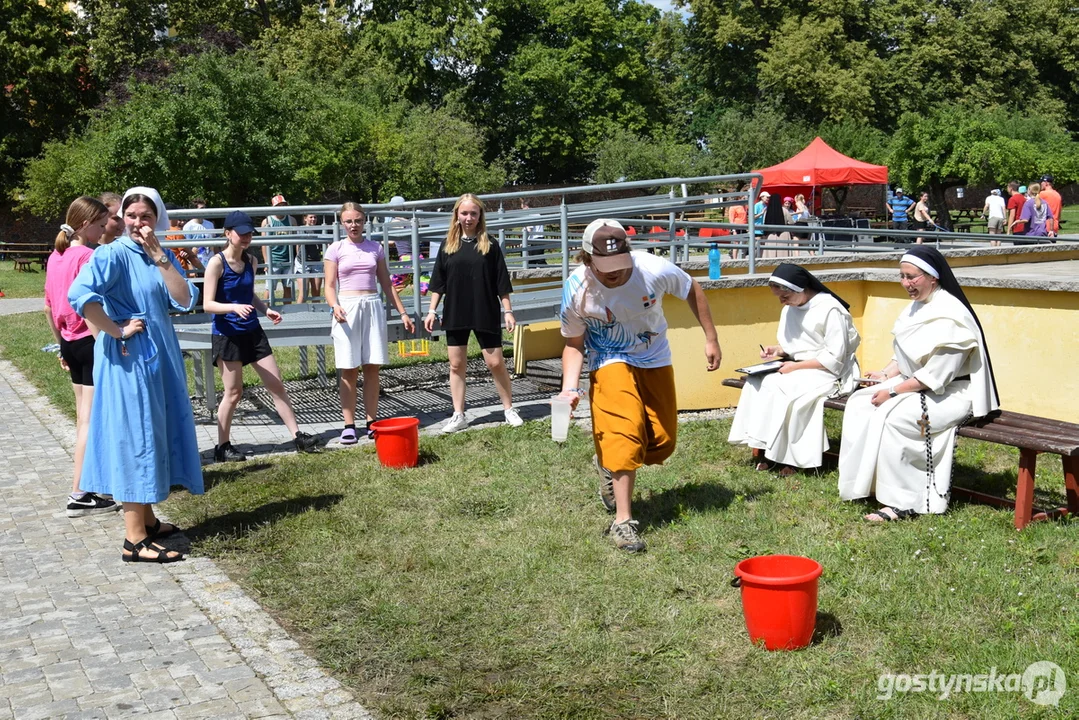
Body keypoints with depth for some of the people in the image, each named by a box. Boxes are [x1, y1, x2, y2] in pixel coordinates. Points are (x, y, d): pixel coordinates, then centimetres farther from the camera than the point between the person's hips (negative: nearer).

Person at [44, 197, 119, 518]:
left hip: (69, 342, 9)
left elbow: (48, 307, 15)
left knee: (84, 416, 18)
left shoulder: (56, 256, 9)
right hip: (90, 341, -9)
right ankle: (79, 495, -2)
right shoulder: (89, 256, -16)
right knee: (92, 419, -4)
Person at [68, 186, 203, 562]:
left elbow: (184, 300, -4)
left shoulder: (162, 257, 10)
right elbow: (79, 294, -27)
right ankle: (134, 540, 0)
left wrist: (158, 256, -11)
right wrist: (116, 330, -20)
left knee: (154, 434, 15)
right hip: (129, 360, -8)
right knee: (135, 437, -5)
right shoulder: (113, 254, -12)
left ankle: (147, 520, 28)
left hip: (161, 358, 8)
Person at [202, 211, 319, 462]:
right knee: (233, 392, 1)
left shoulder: (251, 260, 6)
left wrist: (266, 309, 1)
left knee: (277, 385, 4)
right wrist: (234, 307, -31)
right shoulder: (217, 263, -12)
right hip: (227, 335, -6)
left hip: (252, 331, 6)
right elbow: (208, 304, -14)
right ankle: (222, 447, 15)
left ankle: (297, 436, 10)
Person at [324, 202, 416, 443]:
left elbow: (386, 284, 14)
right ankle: (349, 425, 3)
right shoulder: (336, 250, 2)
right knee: (349, 370, -1)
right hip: (347, 308, -2)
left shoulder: (375, 248, 9)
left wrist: (403, 312, 11)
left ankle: (371, 422, 11)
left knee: (372, 367, 4)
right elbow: (330, 286, -1)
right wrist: (335, 306, -21)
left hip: (373, 307, 2)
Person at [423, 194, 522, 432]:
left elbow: (501, 282, 0)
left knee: (496, 363, 0)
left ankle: (509, 410, 15)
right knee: (456, 365, 6)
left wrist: (508, 311, -3)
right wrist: (432, 310, 3)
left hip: (485, 314, -2)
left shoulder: (489, 246, -2)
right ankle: (459, 416, 14)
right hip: (455, 314, 2)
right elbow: (438, 282, 8)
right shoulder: (448, 246, 4)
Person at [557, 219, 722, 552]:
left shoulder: (655, 270, -25)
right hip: (610, 362, -3)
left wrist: (711, 339, 0)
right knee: (625, 431, -23)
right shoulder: (576, 289, -24)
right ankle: (623, 520, -18)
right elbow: (574, 344, -10)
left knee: (663, 442, 4)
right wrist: (570, 388, -25)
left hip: (655, 361, 3)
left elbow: (692, 291, -3)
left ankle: (609, 465, 34)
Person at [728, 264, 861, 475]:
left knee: (785, 390, -31)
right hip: (797, 368, 8)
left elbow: (834, 358, -20)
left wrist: (797, 366, -20)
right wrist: (779, 350, -6)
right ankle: (769, 450, -15)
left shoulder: (830, 310, -18)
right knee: (757, 383, -16)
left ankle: (791, 456, -16)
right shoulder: (789, 309, 5)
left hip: (829, 372, -8)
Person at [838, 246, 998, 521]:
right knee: (858, 403, -6)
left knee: (891, 416, -29)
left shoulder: (948, 316, -20)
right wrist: (886, 375, 2)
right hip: (913, 384, 10)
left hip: (951, 394, -10)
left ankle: (903, 502, -21)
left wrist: (893, 391, -21)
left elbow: (935, 376, -24)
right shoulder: (917, 307, 9)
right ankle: (867, 482, -4)